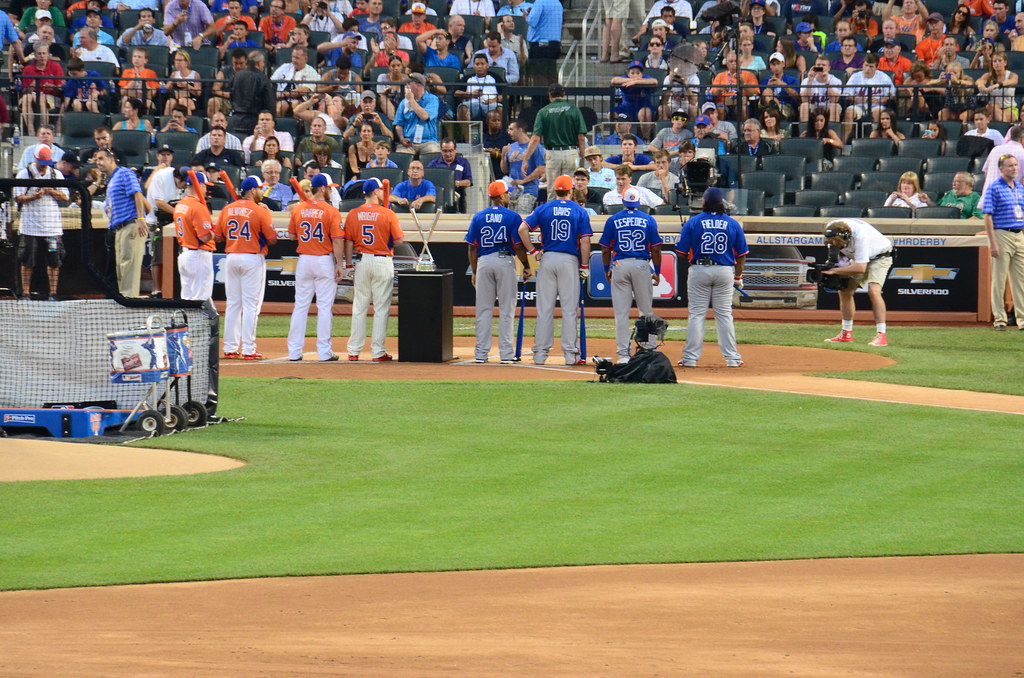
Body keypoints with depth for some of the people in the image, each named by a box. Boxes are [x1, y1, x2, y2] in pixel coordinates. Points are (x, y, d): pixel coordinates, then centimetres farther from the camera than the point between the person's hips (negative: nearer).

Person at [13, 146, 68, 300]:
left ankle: (53, 293, 6)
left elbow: (65, 197, 6)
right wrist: (34, 196, -20)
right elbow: (18, 198, -4)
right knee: (27, 262, 1)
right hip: (30, 227, -2)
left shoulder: (56, 174, 10)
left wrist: (50, 191, -11)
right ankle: (25, 293, 7)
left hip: (53, 227, 2)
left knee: (54, 261, 0)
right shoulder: (24, 174, 2)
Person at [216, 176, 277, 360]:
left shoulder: (227, 210, 5)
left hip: (231, 258, 5)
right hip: (253, 259, -5)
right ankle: (248, 349, -4)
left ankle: (230, 348, 11)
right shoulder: (260, 211, -9)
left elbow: (218, 237, 8)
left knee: (232, 304, 11)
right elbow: (272, 239, -9)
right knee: (251, 305, -2)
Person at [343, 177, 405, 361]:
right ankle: (378, 352, 2)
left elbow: (348, 242, 2)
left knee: (359, 308, 9)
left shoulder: (353, 214, 0)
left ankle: (354, 351, 11)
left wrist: (349, 266, 8)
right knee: (381, 309, 2)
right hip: (383, 261, -3)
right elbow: (398, 241, -8)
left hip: (361, 262, 3)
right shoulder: (388, 214, -9)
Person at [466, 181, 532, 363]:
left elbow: (472, 247, 4)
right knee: (506, 309, 2)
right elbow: (519, 245, -8)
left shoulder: (479, 217, 4)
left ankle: (481, 353, 5)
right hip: (505, 262, -3)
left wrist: (474, 271, 11)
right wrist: (526, 266, 3)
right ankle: (506, 353, 1)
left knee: (483, 309, 6)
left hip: (484, 261, 3)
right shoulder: (512, 217, -5)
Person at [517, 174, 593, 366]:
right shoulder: (579, 211, 0)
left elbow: (522, 229, -7)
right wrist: (585, 266, 0)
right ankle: (570, 353, 1)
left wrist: (533, 250, 1)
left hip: (547, 259, 1)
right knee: (569, 309, 2)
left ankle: (540, 353, 4)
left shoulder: (543, 209, 3)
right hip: (570, 261, -1)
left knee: (544, 308, 4)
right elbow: (585, 241, -5)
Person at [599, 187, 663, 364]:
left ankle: (623, 354, -2)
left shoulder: (613, 220, 1)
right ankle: (650, 350, 10)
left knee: (621, 313, 1)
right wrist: (657, 272, 9)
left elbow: (605, 249, 1)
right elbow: (655, 249, 0)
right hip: (642, 265, 0)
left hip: (620, 266, 0)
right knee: (646, 310, 10)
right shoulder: (648, 220, 1)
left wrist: (607, 269, 13)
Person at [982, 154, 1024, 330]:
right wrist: (993, 243, -18)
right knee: (999, 280, -3)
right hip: (1002, 235, -7)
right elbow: (988, 216, -11)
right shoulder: (994, 188, -7)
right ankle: (999, 320, 0)